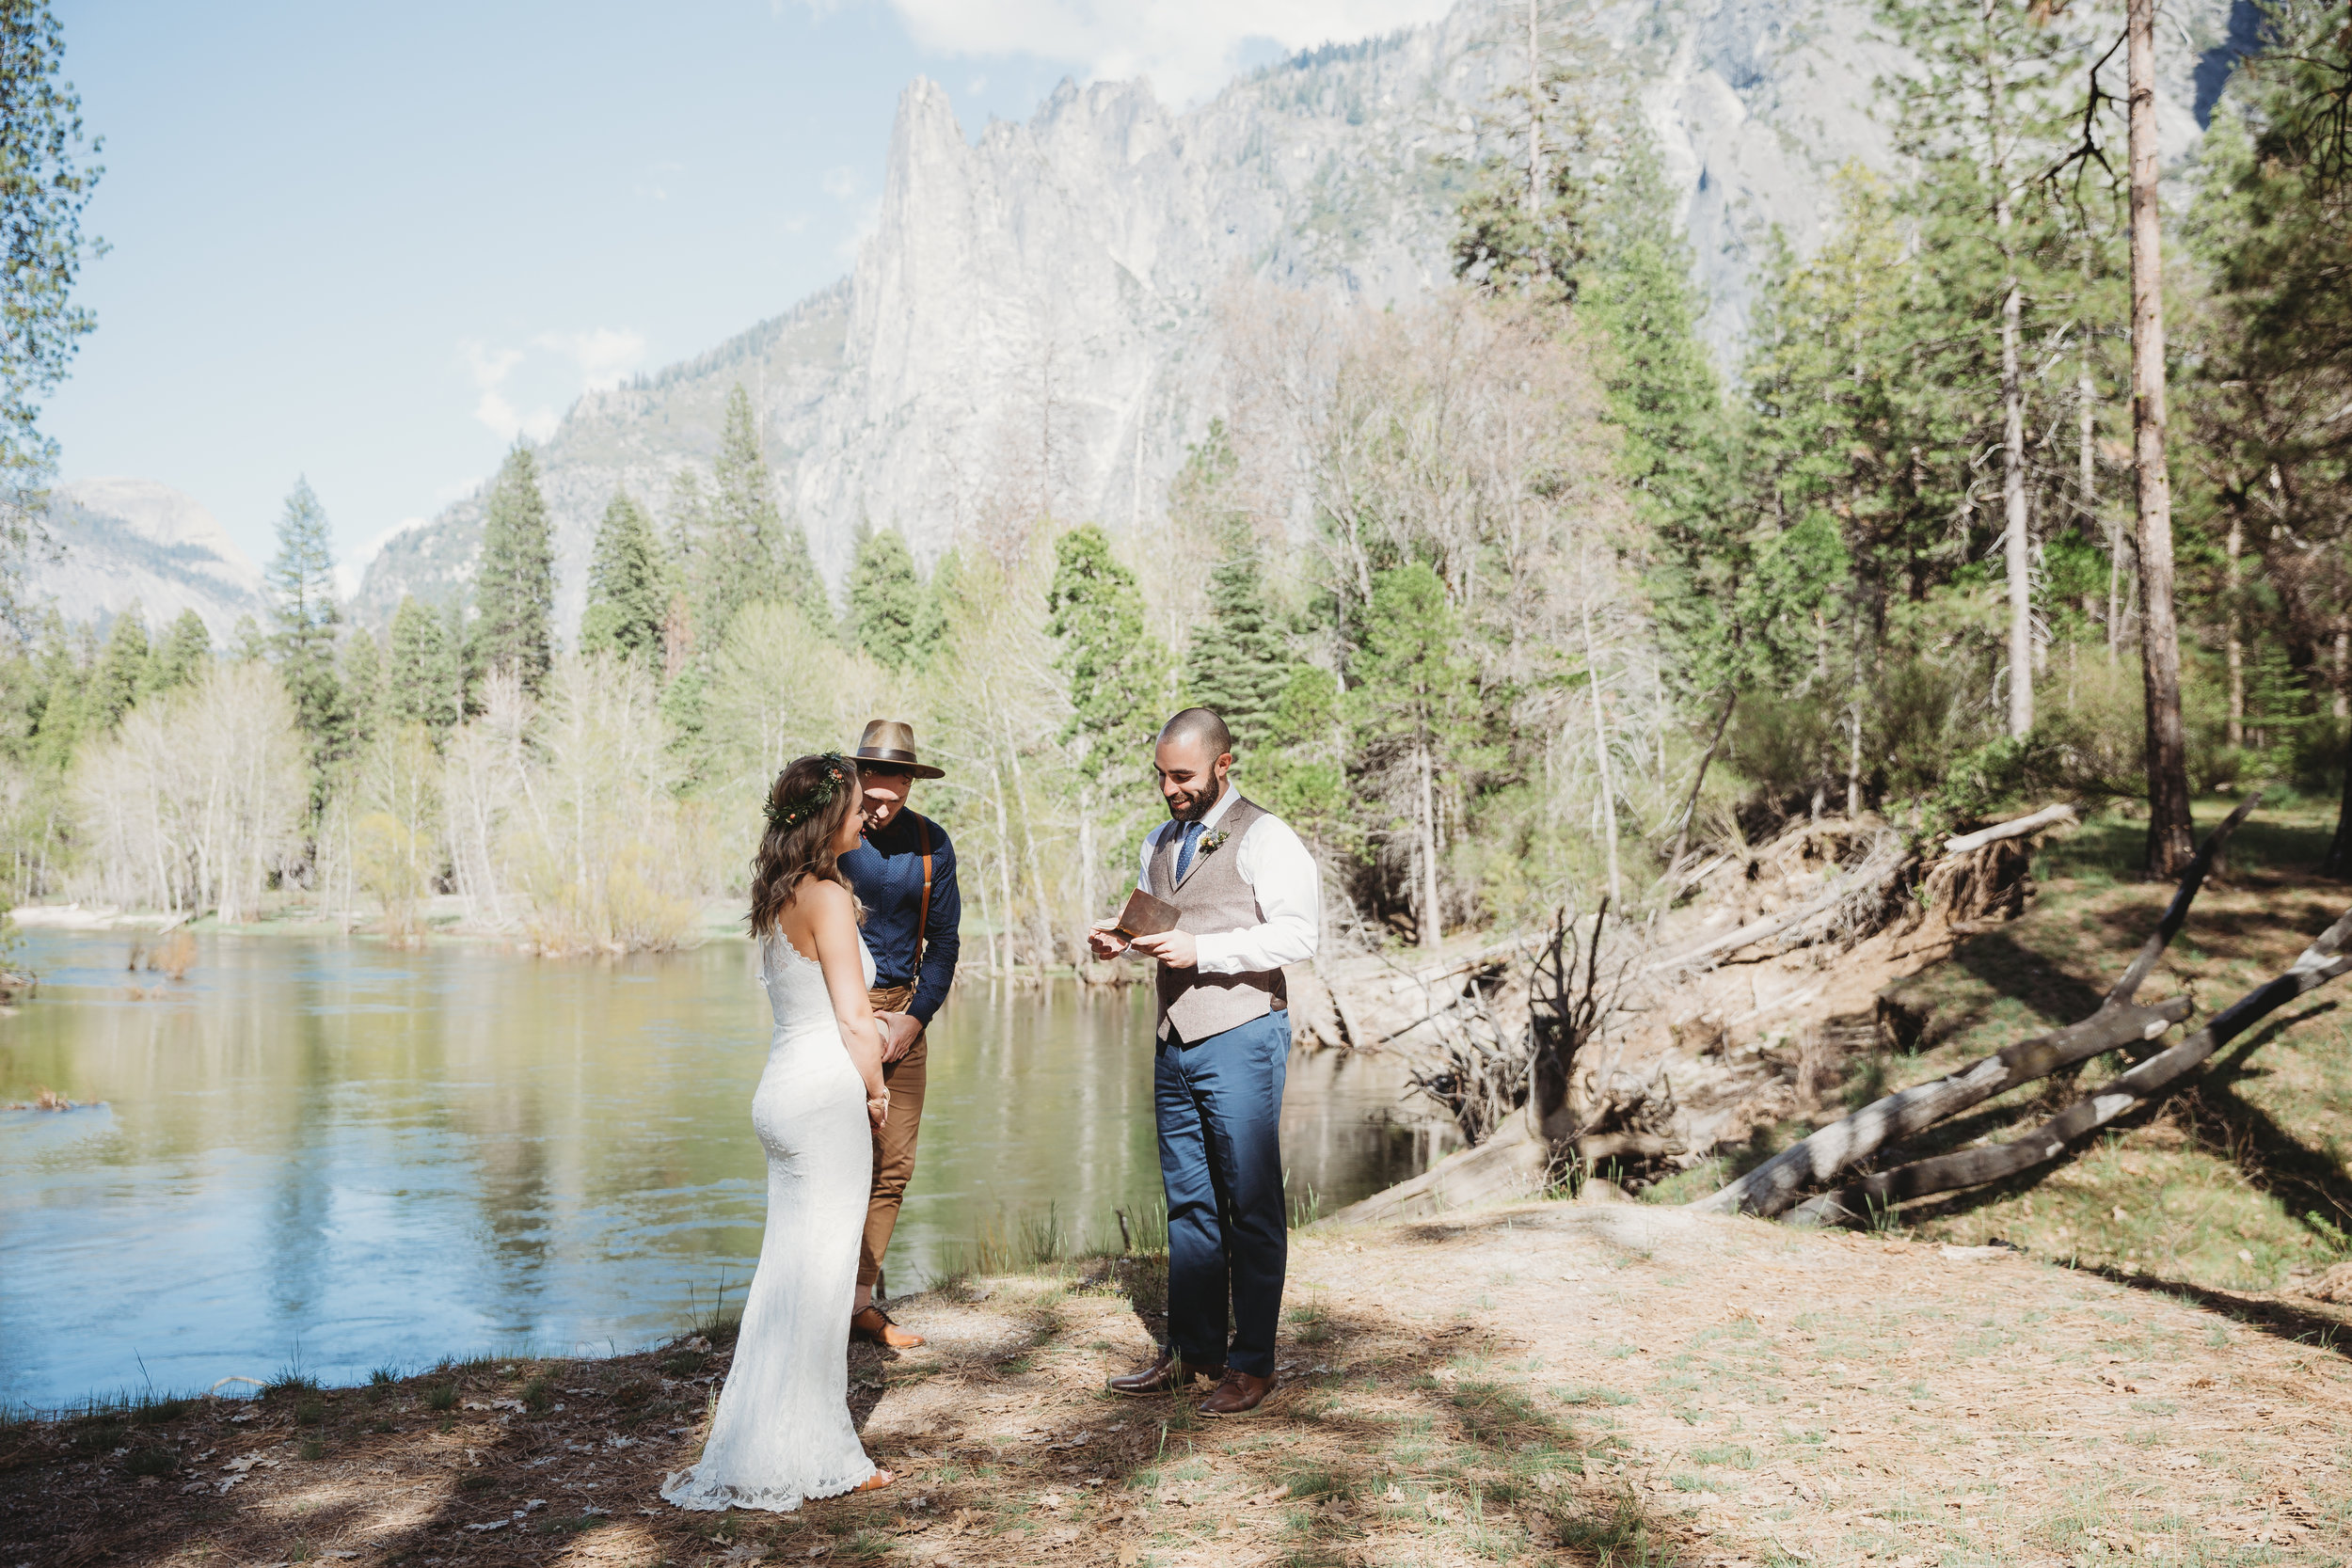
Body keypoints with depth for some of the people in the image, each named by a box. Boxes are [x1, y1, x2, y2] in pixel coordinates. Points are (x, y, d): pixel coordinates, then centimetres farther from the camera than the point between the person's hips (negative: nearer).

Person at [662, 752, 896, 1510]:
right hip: (827, 1091, -9)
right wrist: (876, 1091, 0)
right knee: (816, 1276, 0)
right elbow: (853, 1020, -14)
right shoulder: (827, 898, -14)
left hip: (783, 1087, 9)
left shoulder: (776, 899, 12)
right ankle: (792, 1456, 8)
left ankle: (773, 1442, 25)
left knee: (788, 1271, 15)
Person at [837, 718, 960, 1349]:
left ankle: (861, 1302, 13)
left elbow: (942, 940, 10)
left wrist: (915, 1017, -2)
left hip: (904, 1011, 4)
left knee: (894, 1166, 3)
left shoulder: (930, 843, 5)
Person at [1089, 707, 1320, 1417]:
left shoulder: (1263, 837, -6)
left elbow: (1298, 933, -15)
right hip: (1175, 1040, 7)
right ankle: (1191, 1351, 21)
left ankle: (1253, 1363, 8)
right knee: (1188, 1200, 12)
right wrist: (1121, 940, 5)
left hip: (1240, 1037, -7)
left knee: (1251, 1205, -1)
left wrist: (1200, 950, -19)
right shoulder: (1159, 842, 17)